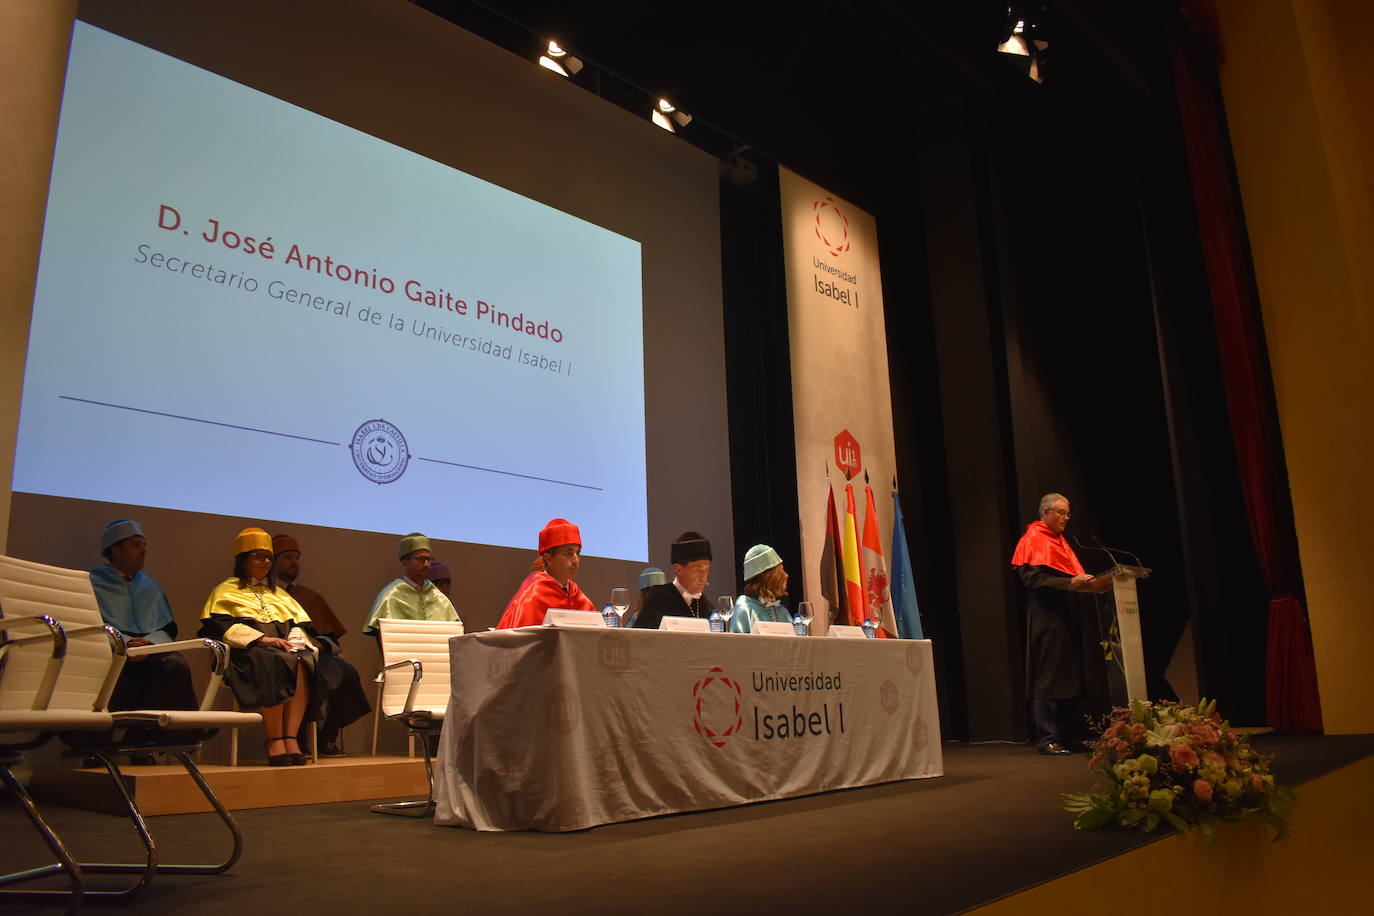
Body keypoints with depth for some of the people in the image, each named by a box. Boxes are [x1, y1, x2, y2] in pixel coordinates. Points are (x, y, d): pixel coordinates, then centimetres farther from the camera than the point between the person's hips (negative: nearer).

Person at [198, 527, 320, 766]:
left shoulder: (278, 593, 31)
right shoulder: (227, 591, 17)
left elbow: (300, 624, 20)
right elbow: (219, 626, -2)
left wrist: (294, 640, -5)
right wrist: (261, 638, -14)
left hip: (286, 649, 4)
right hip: (247, 651, -4)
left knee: (302, 663, -33)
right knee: (274, 663, -39)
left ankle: (290, 737, -38)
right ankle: (274, 739, -35)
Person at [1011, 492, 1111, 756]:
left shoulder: (1059, 541, 21)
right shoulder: (1032, 540, -6)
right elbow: (1032, 578, -17)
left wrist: (1089, 583, 4)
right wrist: (1070, 583, -25)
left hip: (1068, 616, 9)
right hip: (1047, 618, -9)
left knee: (1071, 679, 9)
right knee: (1049, 678, -8)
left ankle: (1065, 737, 14)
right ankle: (1048, 739, -4)